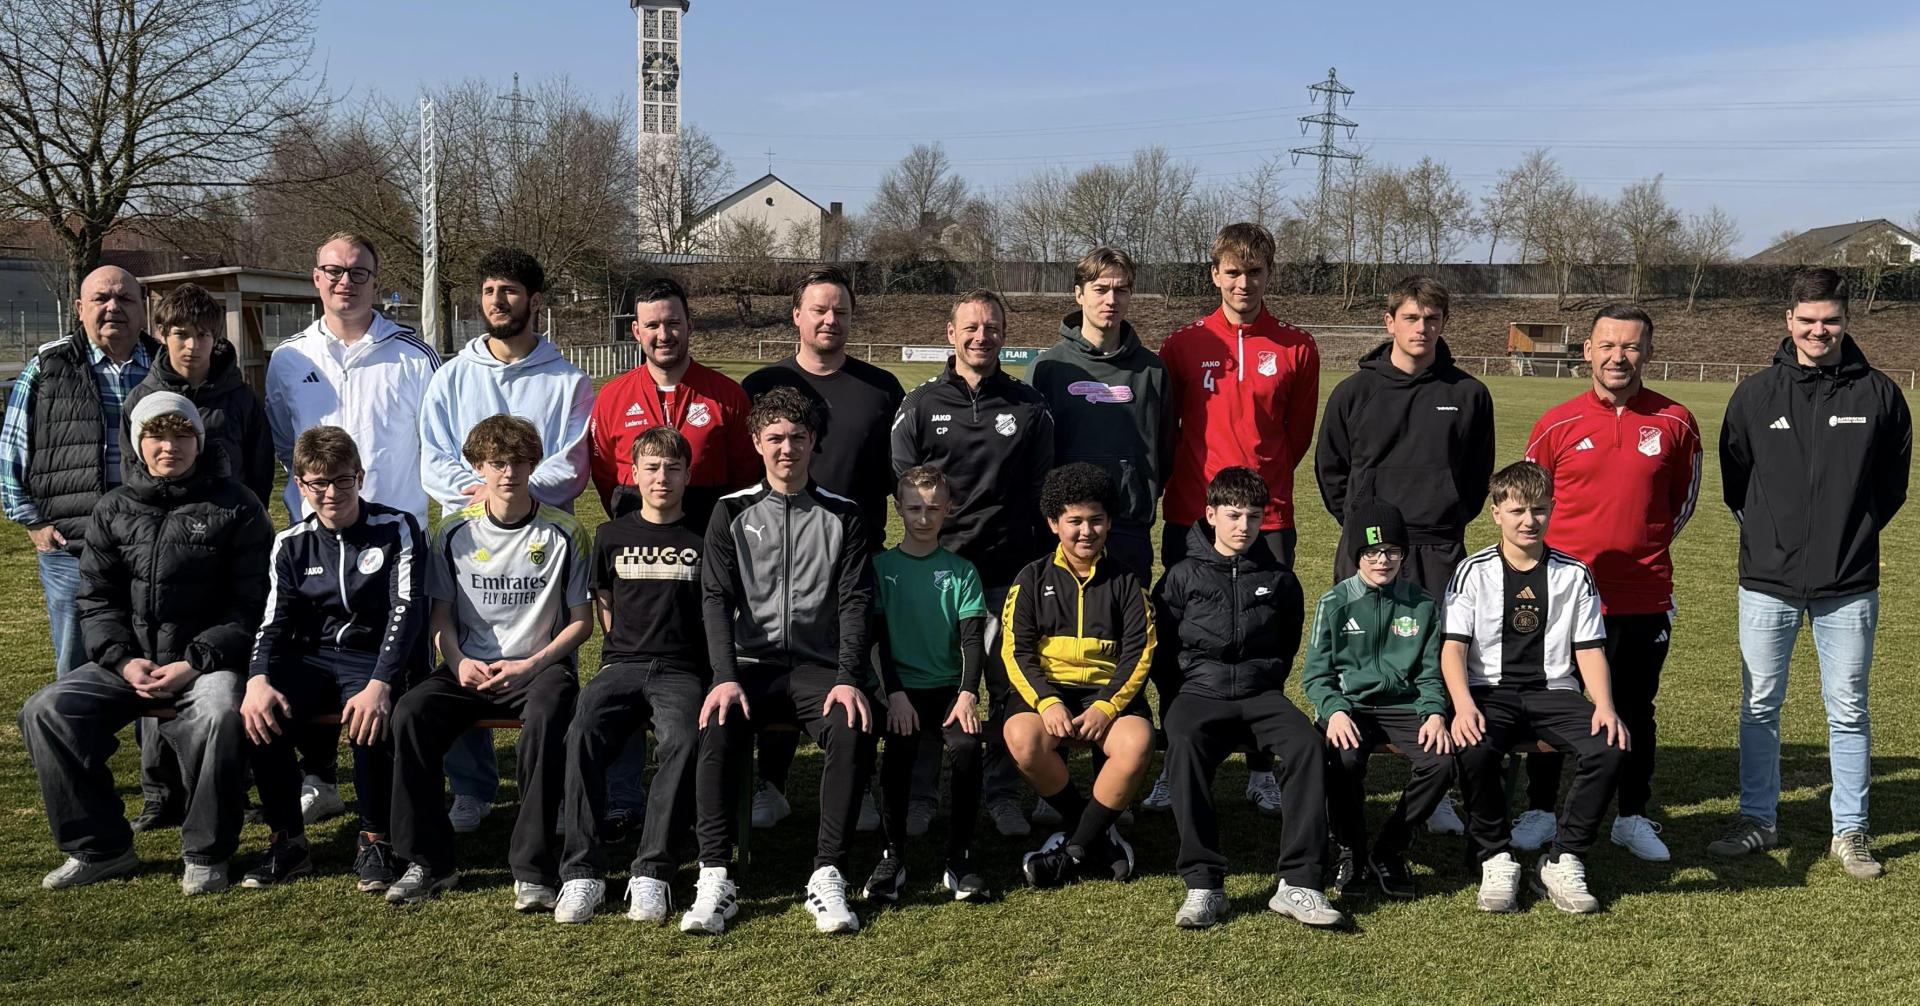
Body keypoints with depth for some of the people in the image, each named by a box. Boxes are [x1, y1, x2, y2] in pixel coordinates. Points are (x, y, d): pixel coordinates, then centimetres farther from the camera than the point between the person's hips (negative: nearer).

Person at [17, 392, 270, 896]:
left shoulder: (234, 507, -1)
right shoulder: (114, 510, 11)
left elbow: (251, 605, -4)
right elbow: (95, 599, 11)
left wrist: (196, 663, -16)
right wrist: (123, 659, -8)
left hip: (209, 659, -4)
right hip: (129, 660, 5)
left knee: (220, 714, -36)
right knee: (46, 711, -16)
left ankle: (206, 854, -15)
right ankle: (99, 846, 1)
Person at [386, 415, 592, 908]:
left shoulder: (563, 533, -2)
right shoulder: (456, 531, 5)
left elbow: (581, 621, 1)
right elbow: (441, 613, 11)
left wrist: (530, 665, -11)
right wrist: (458, 661, -8)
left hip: (540, 665, -3)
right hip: (469, 666, 3)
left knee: (545, 719, -36)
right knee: (410, 713, -26)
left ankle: (534, 869, -28)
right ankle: (428, 861, -14)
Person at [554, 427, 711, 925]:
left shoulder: (703, 540, 9)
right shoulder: (612, 536, 15)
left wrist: (718, 676, 3)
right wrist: (625, 652, 11)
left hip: (682, 669, -2)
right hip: (622, 663, 2)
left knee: (683, 741, -34)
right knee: (583, 734, -30)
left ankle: (651, 872, -29)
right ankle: (582, 871, -25)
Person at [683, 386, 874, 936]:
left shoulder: (842, 516, 9)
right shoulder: (732, 513, 10)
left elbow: (854, 601, 1)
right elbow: (716, 597, 0)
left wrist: (848, 679, -14)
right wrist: (726, 678, -16)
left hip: (819, 665, 0)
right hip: (751, 664, 0)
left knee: (854, 729, -31)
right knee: (719, 727, -31)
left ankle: (828, 876, -26)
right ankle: (715, 879, -27)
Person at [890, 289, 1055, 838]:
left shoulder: (1028, 406, 8)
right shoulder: (920, 405, 6)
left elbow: (1043, 490, 9)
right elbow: (899, 484, 6)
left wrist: (1039, 560, 2)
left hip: (1009, 571, 0)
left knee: (1009, 685, 1)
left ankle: (1002, 793, 13)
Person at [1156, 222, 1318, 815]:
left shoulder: (1296, 349, 5)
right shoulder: (1184, 345, 4)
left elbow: (1297, 434, 13)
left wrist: (1261, 482, 9)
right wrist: (1192, 483, 10)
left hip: (1268, 519, 0)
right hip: (1191, 517, 0)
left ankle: (1262, 772, 14)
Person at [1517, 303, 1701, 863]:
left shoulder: (1675, 423, 0)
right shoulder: (1556, 424, -2)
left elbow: (1683, 500, 14)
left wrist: (1644, 547, 10)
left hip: (1644, 597, 1)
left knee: (1635, 709, 12)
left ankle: (1633, 817, 25)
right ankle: (1540, 812, 21)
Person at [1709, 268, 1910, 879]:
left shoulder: (1879, 395, -1)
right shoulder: (1755, 395, 0)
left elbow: (1893, 482, 10)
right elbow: (1734, 476, 11)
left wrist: (1852, 532, 7)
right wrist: (1767, 531, 7)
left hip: (1849, 586, -1)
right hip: (1767, 581, 1)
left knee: (1848, 711, 7)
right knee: (1760, 707, 8)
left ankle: (1850, 830, 19)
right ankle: (1757, 821, 21)